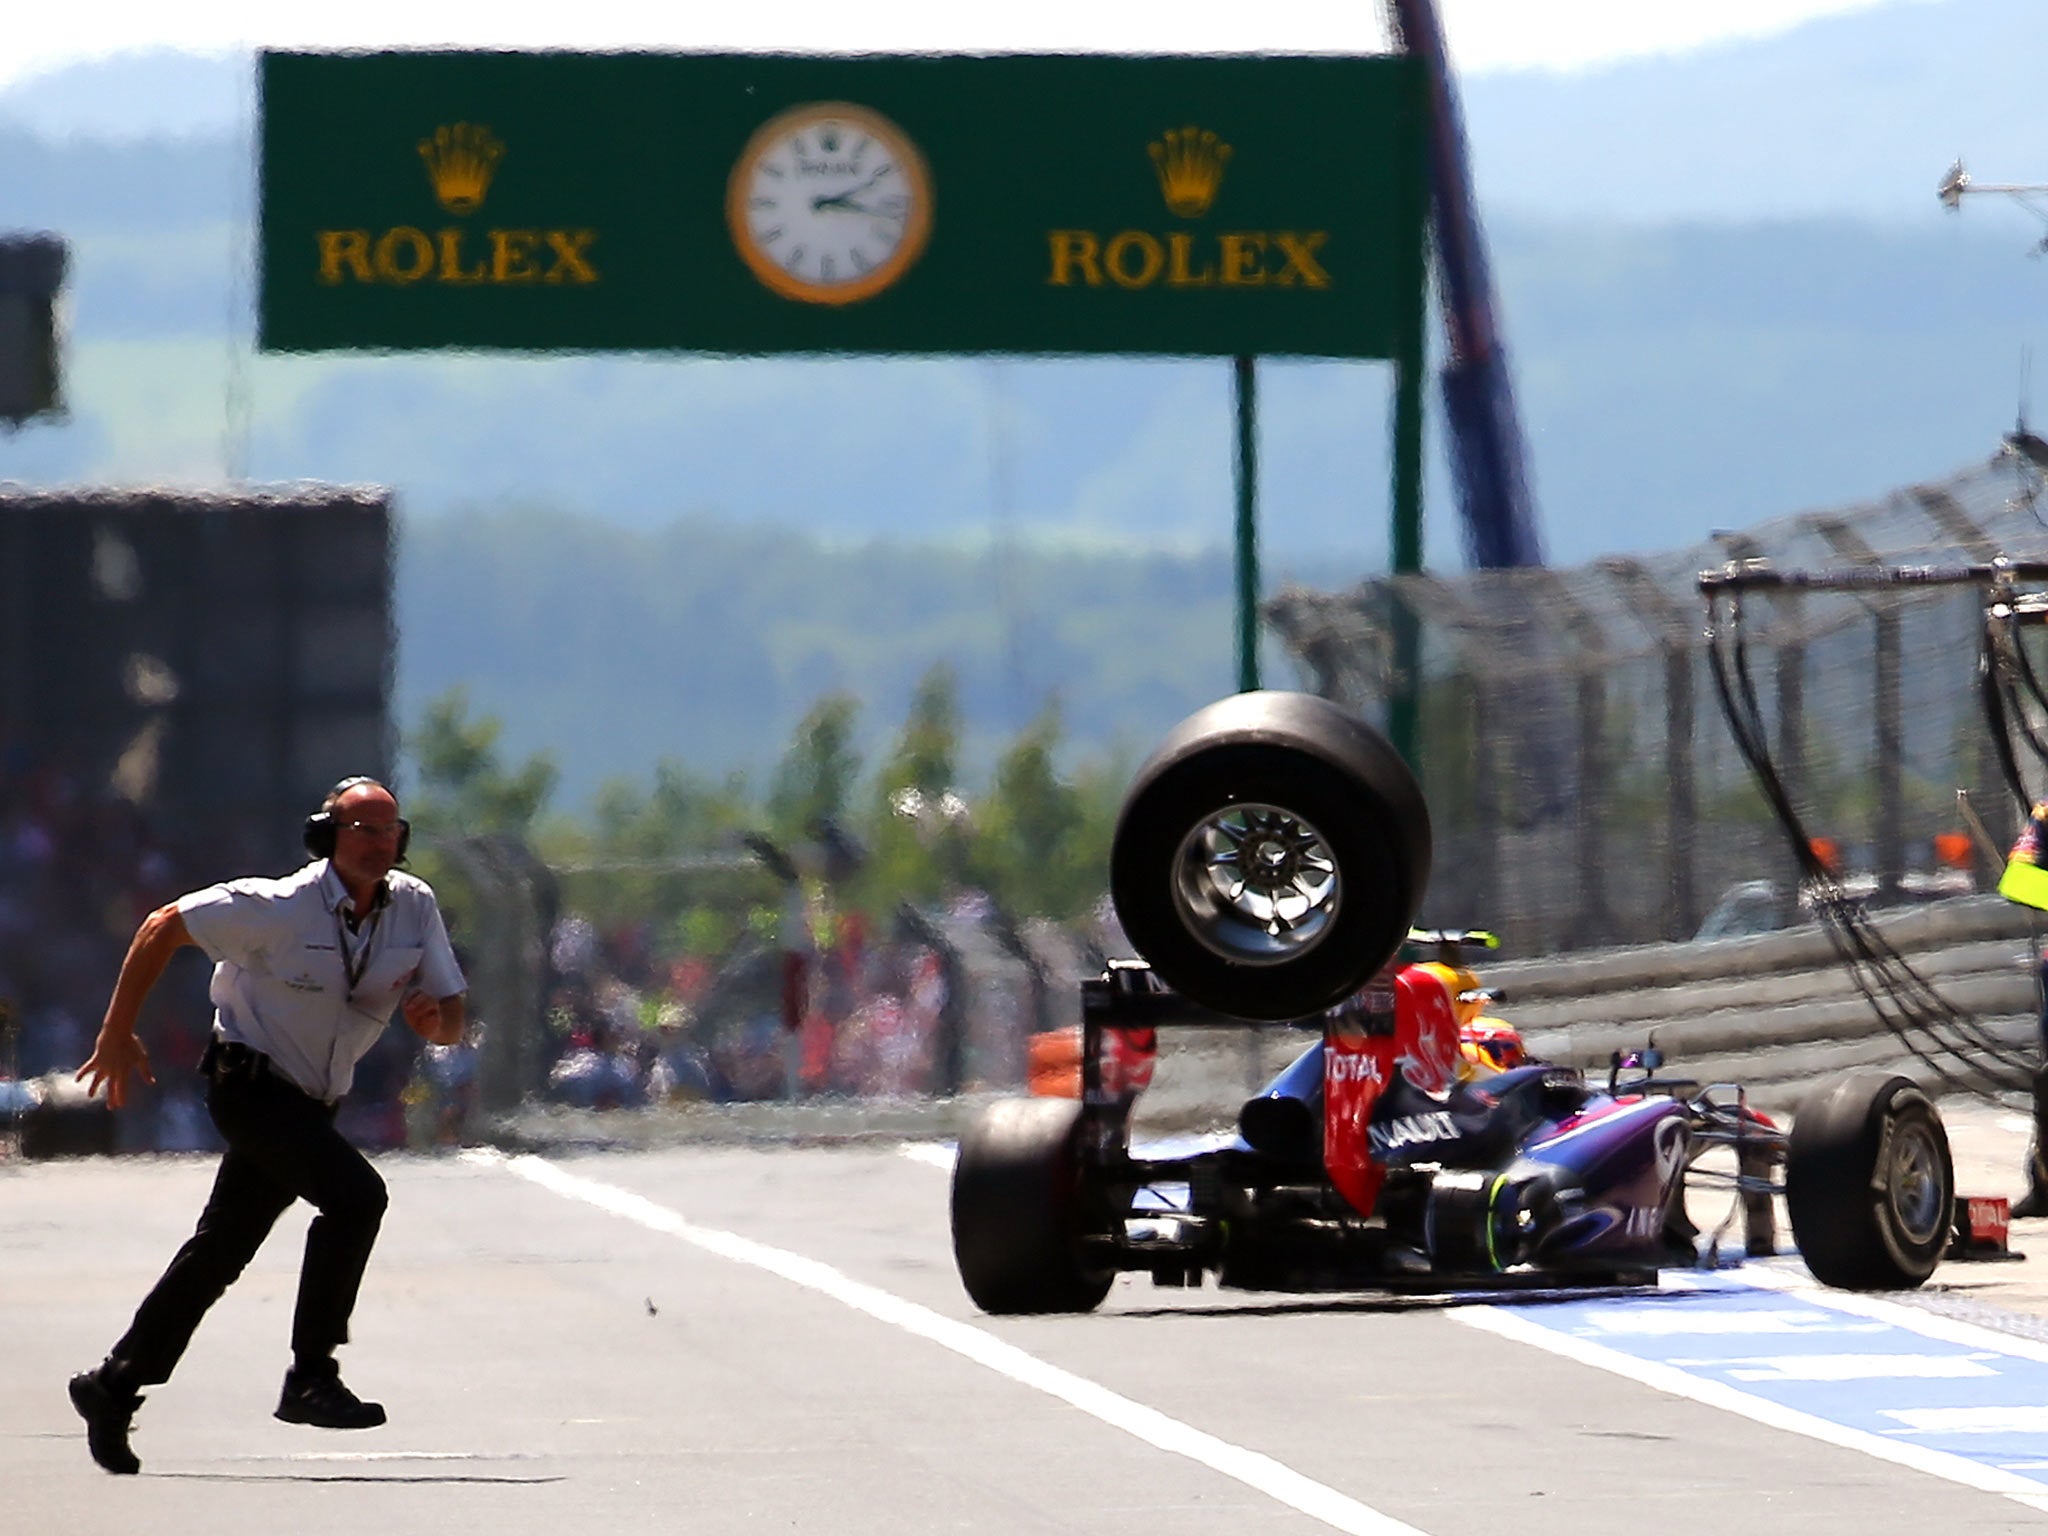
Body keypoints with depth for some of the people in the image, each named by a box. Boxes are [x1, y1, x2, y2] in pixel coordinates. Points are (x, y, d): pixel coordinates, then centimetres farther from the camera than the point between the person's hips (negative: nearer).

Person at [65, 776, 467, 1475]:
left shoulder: (415, 907, -5)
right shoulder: (281, 907, -20)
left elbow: (451, 1025, -2)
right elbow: (163, 928, -10)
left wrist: (433, 1018, -27)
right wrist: (116, 1036, -8)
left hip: (309, 1103, 7)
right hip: (249, 1082, -7)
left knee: (223, 1249, 13)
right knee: (355, 1193, -26)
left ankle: (114, 1387, 26)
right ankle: (310, 1377, -21)